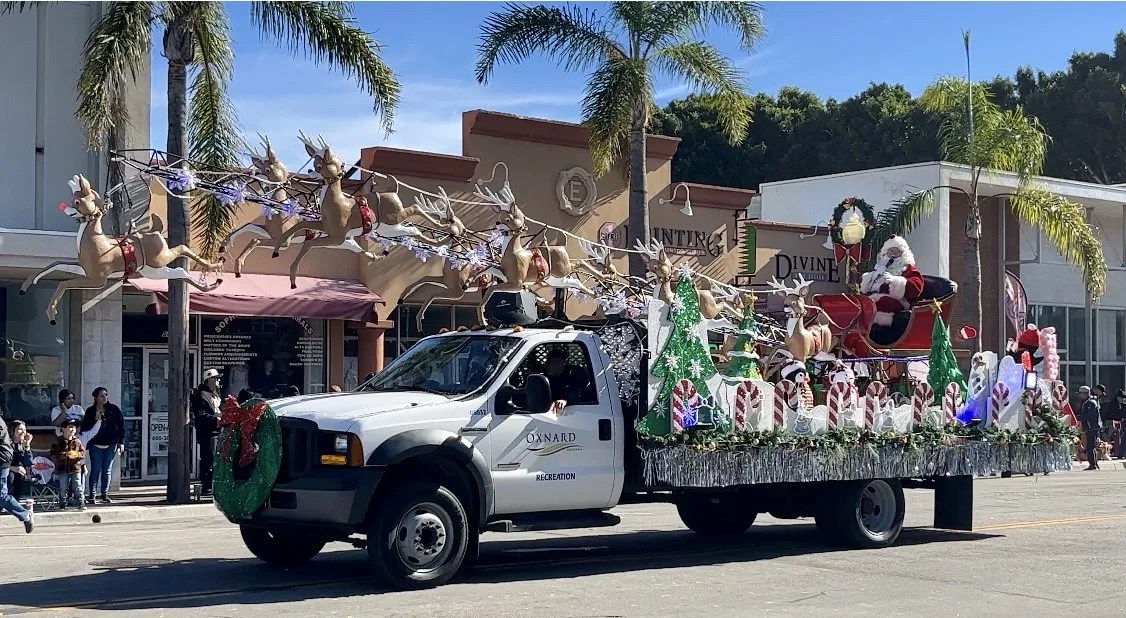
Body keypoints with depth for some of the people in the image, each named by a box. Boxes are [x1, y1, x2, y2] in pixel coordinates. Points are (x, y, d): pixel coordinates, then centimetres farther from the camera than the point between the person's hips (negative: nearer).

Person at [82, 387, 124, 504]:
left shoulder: (114, 409, 4)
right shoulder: (90, 411, 2)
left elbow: (121, 426, 6)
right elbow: (85, 428, 1)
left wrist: (121, 442, 3)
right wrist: (95, 420, -14)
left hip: (111, 444, 2)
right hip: (96, 445, -1)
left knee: (107, 470, 6)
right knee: (95, 469, -4)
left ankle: (104, 494, 14)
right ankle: (91, 495, 0)